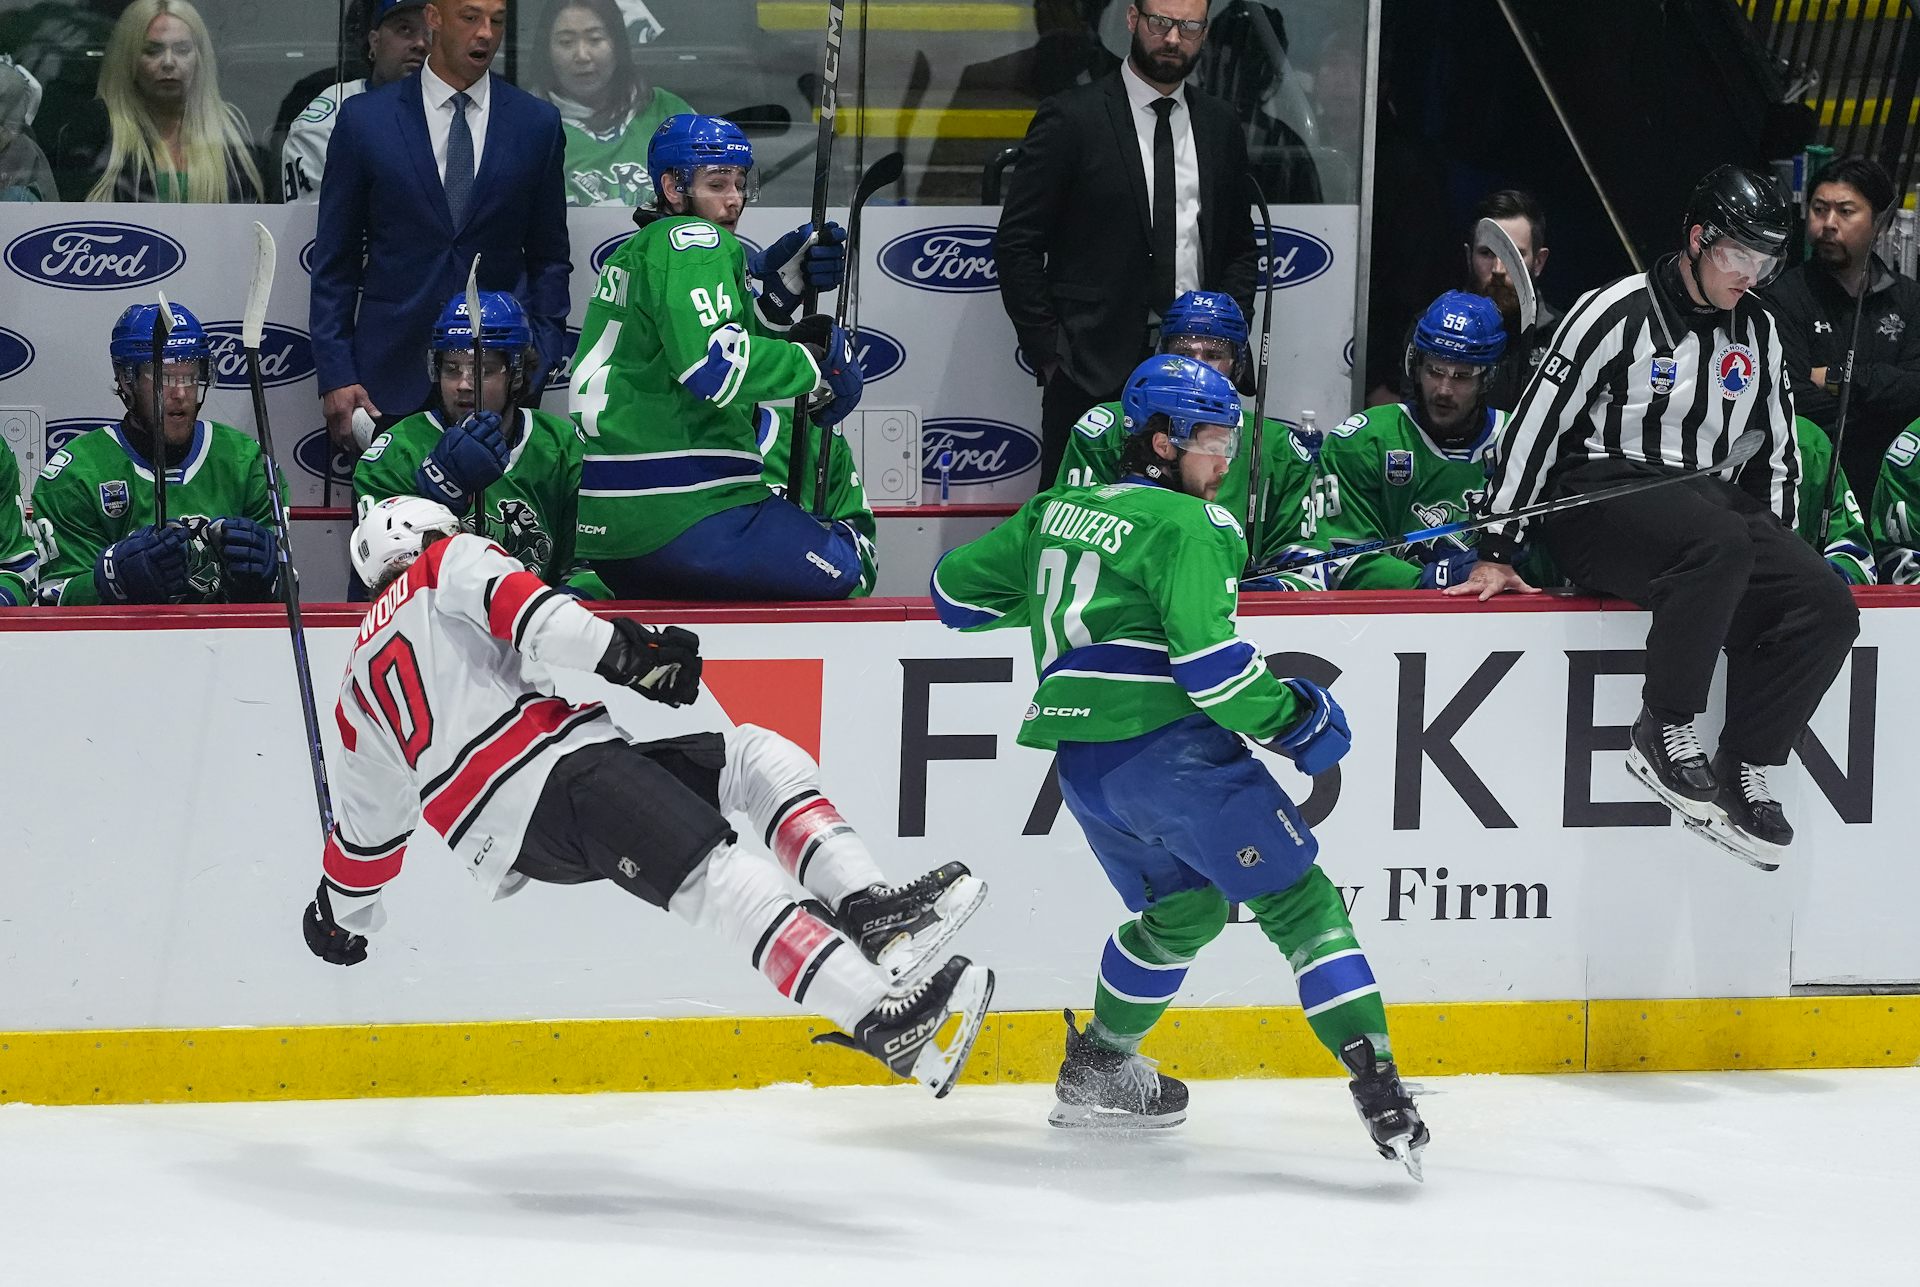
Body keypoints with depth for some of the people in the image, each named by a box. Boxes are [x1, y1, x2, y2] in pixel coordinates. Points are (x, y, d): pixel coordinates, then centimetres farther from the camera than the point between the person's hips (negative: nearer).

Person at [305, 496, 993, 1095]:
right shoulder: (447, 563, 13)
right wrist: (620, 650, -17)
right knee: (727, 880, -20)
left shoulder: (360, 694, 31)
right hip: (558, 769, -7)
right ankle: (882, 1018, -39)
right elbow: (517, 605, -10)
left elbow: (366, 825, 36)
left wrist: (339, 915, 50)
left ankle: (864, 904, -11)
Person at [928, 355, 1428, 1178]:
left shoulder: (1058, 512, 16)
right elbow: (1208, 660, -16)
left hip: (1082, 763, 8)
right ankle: (1375, 1085, -22)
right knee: (1298, 901, -8)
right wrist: (1297, 720, -5)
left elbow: (958, 587, 24)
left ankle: (1095, 1072, 35)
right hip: (1167, 745, -8)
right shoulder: (1188, 526, -6)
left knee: (1182, 906, 29)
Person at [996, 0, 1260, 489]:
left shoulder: (1220, 126, 12)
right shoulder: (1071, 118, -2)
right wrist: (1048, 352, -7)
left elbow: (1240, 247, 21)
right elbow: (1017, 244, -2)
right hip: (1093, 373, -4)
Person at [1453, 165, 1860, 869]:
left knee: (1826, 606, -18)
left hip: (1705, 498, 7)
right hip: (1597, 496, -7)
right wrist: (1498, 554, -10)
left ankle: (1741, 772, -10)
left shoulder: (1757, 329, 13)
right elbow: (1535, 426, -8)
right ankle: (1663, 735, -27)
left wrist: (1777, 555, 12)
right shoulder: (1617, 314, -8)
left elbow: (1776, 451, 23)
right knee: (1717, 541, -39)